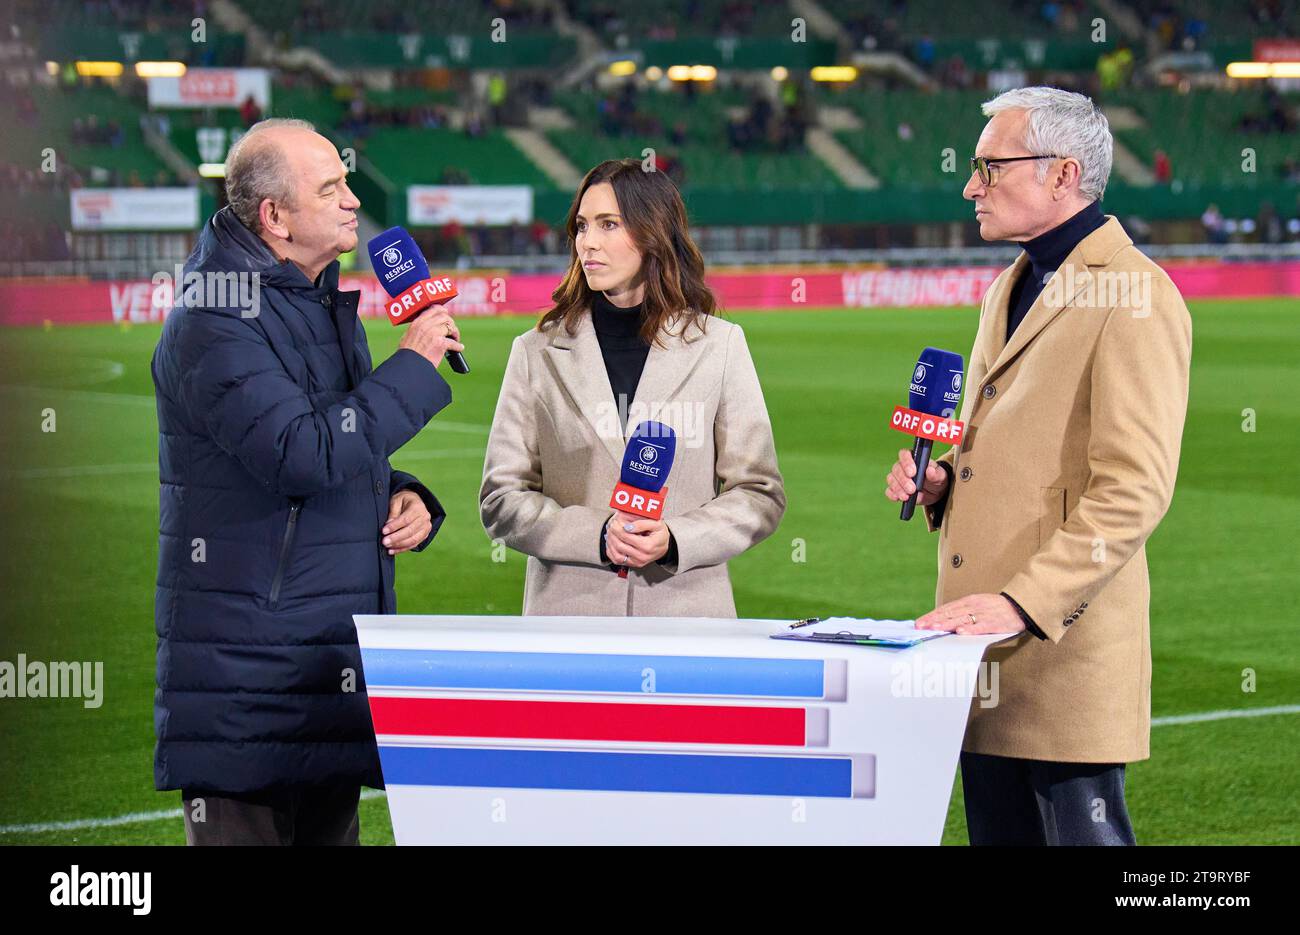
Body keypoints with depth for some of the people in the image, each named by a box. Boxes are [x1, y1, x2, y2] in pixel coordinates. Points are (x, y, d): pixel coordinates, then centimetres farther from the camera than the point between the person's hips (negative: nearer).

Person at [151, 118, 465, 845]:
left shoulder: (325, 303, 15)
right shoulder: (215, 322, -15)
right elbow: (302, 453, -26)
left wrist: (403, 498, 4)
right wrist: (415, 367, -17)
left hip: (337, 646, 9)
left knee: (331, 827, 12)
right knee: (248, 825, -7)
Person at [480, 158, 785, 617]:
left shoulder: (719, 345, 7)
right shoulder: (538, 353, 7)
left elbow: (759, 492, 5)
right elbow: (501, 498, 3)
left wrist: (675, 541, -12)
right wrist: (597, 537, -13)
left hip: (687, 608, 0)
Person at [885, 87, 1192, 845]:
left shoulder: (1134, 298, -12)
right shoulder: (1014, 287, 18)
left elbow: (1134, 491, -19)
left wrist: (1023, 603, -24)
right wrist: (941, 482, 9)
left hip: (1066, 644, -9)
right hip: (986, 641, 9)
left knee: (1082, 831, -5)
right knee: (999, 833, 11)